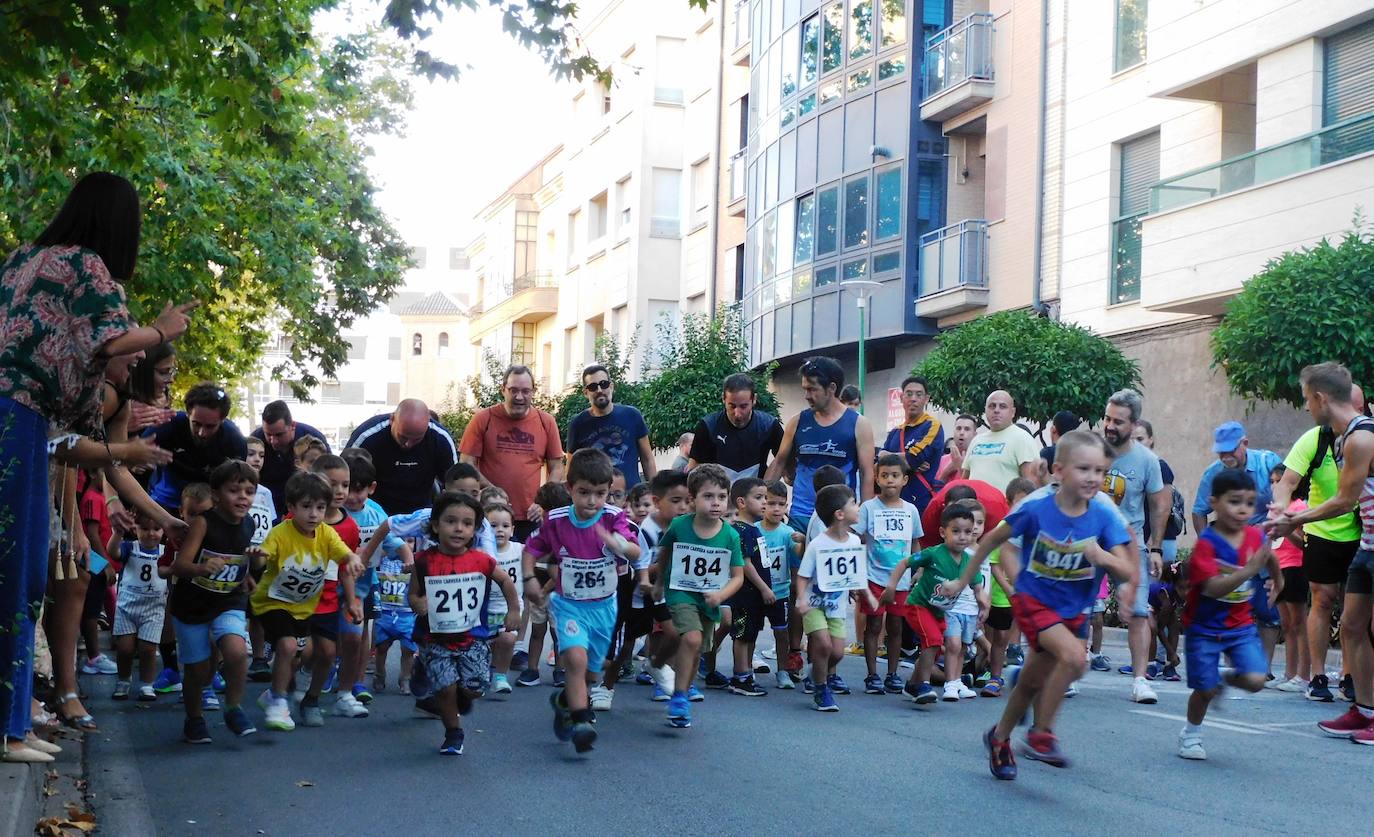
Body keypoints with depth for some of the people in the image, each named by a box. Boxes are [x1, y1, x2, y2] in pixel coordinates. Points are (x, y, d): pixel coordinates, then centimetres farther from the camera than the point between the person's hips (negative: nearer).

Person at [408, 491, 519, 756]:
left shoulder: (481, 561, -6)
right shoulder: (425, 562, -10)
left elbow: (505, 580, 12)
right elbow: (413, 593, 2)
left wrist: (514, 610, 11)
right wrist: (417, 603, -19)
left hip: (471, 637, 1)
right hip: (435, 639, -1)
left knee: (474, 687, -8)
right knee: (446, 687, -13)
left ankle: (462, 698, 31)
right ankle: (453, 732, 14)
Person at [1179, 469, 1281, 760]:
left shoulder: (1255, 536, -3)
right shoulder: (1206, 543, -21)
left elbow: (1270, 559, 22)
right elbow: (1213, 588, -31)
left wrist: (1278, 580, 36)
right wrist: (1249, 570, -38)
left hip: (1241, 625, 4)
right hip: (1204, 628, -4)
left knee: (1255, 680, -13)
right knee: (1205, 690, 1)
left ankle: (1226, 679, 21)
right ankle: (1190, 735, 28)